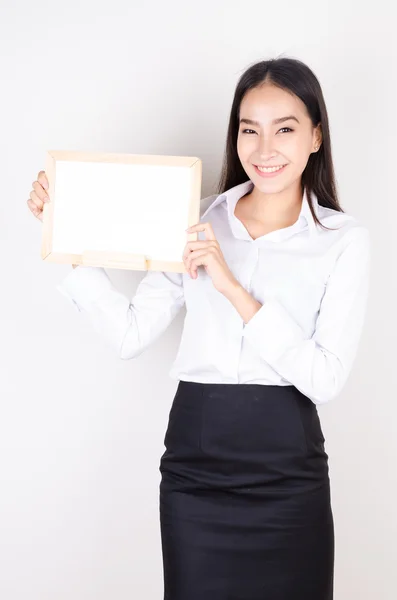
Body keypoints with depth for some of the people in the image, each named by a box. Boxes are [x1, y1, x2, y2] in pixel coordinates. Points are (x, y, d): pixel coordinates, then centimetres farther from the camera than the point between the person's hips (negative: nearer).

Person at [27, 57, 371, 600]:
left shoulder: (345, 239, -3)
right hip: (194, 459, 2)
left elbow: (326, 379, -12)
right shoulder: (200, 224, 5)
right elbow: (129, 334, 0)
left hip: (287, 472, -2)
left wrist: (233, 288, -18)